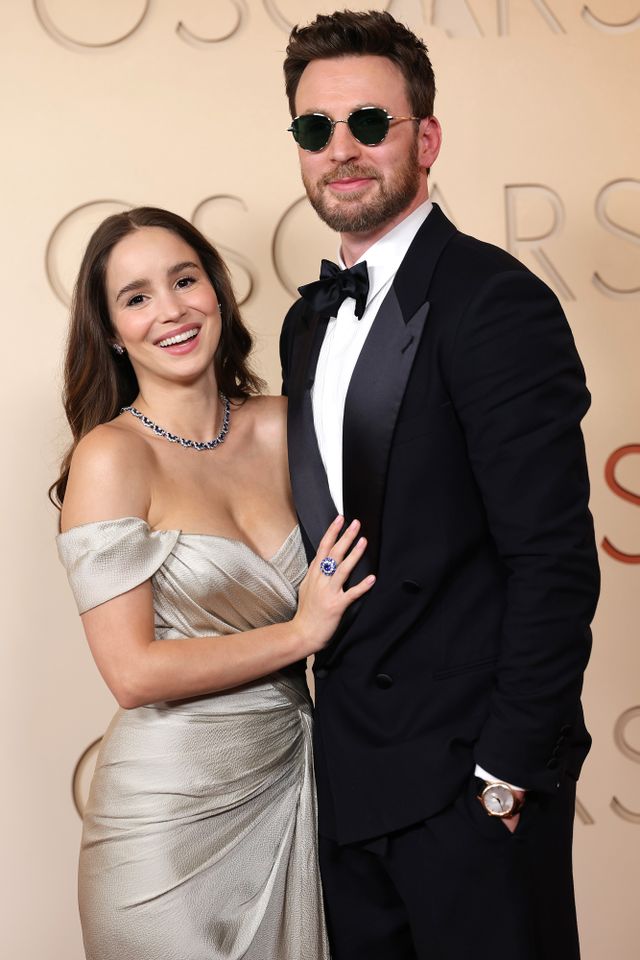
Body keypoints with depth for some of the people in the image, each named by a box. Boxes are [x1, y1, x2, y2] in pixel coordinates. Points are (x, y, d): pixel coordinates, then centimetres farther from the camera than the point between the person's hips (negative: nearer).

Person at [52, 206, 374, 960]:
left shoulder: (278, 427, 1)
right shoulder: (110, 455, -13)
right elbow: (134, 672, -17)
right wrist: (301, 633, -13)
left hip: (288, 784, 5)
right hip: (173, 805, -5)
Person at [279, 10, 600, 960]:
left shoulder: (495, 300, -14)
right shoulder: (309, 321, 11)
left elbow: (554, 557, -18)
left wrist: (510, 770, -17)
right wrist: (338, 726, 10)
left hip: (469, 777, -7)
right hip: (349, 774, 7)